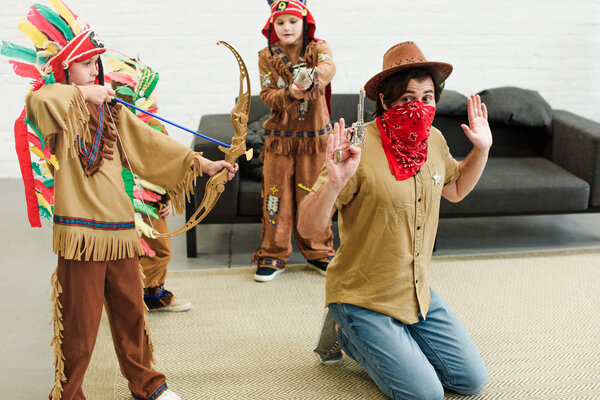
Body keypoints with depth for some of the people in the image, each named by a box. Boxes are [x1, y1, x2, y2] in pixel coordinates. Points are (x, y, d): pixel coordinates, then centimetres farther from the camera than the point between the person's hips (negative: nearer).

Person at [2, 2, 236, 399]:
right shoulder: (59, 113, -5)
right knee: (79, 324, 3)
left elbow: (154, 145, 10)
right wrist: (84, 93, -17)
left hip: (121, 230, 6)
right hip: (80, 233, -5)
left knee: (131, 312, 16)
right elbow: (39, 102, -30)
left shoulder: (113, 114, 13)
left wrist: (203, 164, 5)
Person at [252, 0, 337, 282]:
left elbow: (328, 67, -24)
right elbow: (267, 96, -6)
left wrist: (310, 78, -46)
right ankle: (274, 256, 16)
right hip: (279, 137, 1)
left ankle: (318, 252, 24)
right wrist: (289, 94, -28)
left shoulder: (318, 48, 0)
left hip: (315, 136, 0)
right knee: (276, 196, 3)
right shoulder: (267, 56, 4)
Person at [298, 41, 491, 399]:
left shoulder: (434, 141, -1)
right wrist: (333, 182, -39)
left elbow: (455, 189, 21)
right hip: (362, 297, -7)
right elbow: (307, 228, -22)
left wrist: (482, 148, 6)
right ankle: (345, 332, 11)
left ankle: (391, 339, 25)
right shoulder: (359, 148, -22)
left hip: (418, 294, 7)